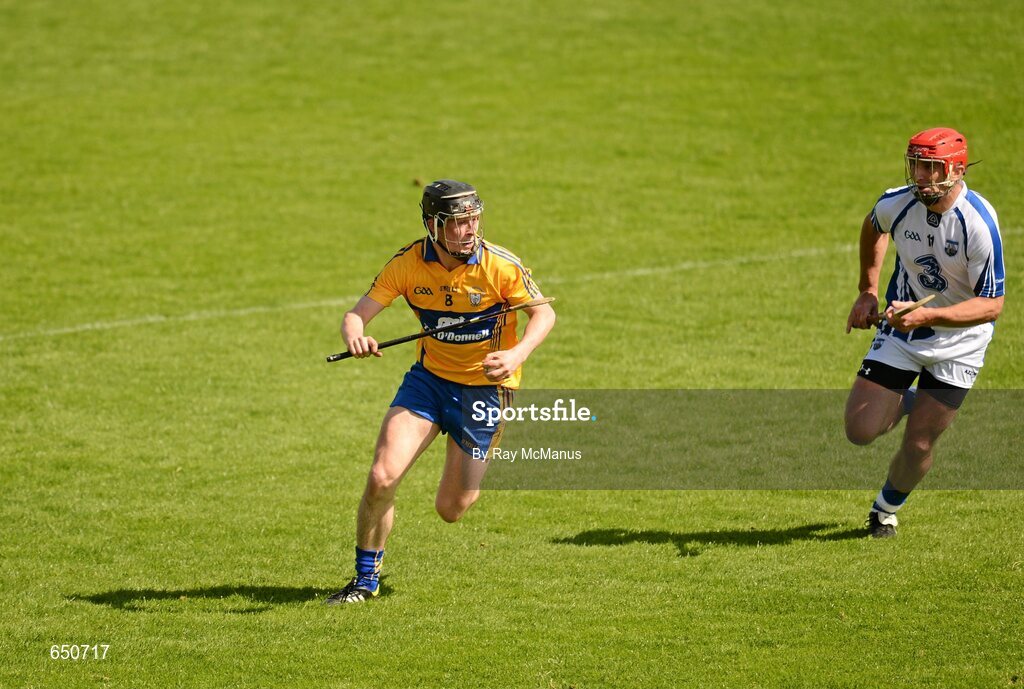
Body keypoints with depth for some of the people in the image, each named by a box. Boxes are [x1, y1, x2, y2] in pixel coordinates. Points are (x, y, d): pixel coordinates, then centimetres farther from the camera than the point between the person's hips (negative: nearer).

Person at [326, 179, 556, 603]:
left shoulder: (500, 265, -19)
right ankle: (366, 580, 5)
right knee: (382, 477, -16)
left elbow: (544, 314, -8)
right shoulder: (408, 263, -13)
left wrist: (517, 354, -27)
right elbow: (357, 315, -12)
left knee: (451, 510, 1)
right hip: (429, 377, 2)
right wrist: (355, 336, -37)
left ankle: (489, 453, 37)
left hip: (484, 386, -2)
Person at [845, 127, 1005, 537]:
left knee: (918, 445, -4)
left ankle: (886, 509, 27)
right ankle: (908, 402, 27)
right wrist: (868, 292, 10)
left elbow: (992, 304, -24)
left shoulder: (979, 223, -27)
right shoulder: (896, 204, -14)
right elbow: (873, 228, 14)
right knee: (861, 431, -7)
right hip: (901, 327, 3)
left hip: (958, 343, -3)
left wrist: (927, 316, -36)